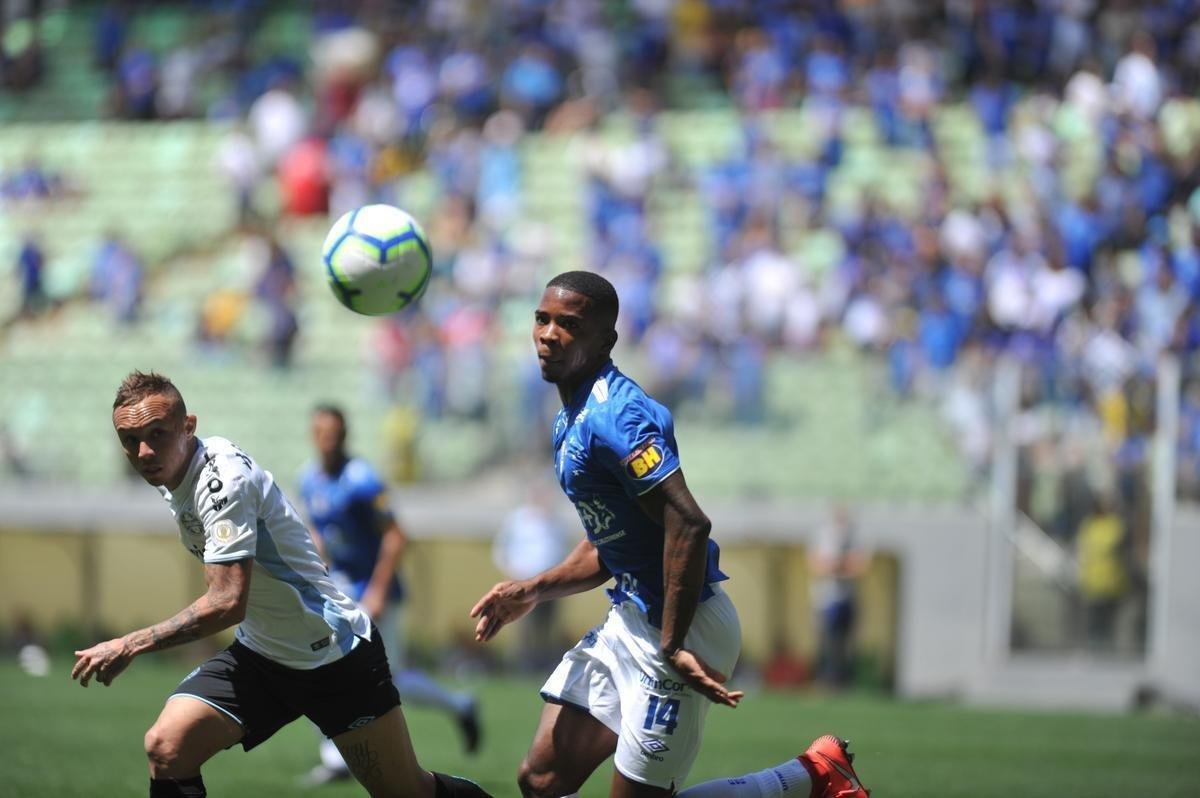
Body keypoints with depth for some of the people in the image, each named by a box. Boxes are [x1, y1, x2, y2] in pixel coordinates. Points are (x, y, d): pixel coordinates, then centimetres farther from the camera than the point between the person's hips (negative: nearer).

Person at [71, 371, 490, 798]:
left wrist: (129, 646, -29)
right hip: (258, 654, 8)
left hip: (337, 655, -7)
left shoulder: (223, 478, -27)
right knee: (166, 748, -15)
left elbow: (228, 603, -32)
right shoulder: (172, 476, 1)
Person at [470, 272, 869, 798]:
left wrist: (673, 646, -28)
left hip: (680, 625, -10)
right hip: (631, 618, 10)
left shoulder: (612, 415, -20)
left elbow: (689, 524, -29)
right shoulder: (571, 422, 13)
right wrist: (531, 593, 11)